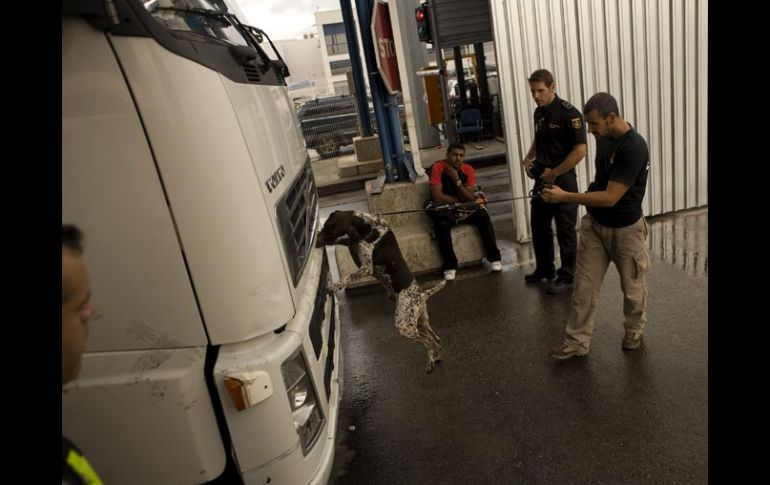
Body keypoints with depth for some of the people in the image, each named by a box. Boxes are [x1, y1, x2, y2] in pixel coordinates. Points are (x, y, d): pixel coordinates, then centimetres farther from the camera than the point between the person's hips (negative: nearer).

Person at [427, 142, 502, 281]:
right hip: (445, 210, -3)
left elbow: (469, 199, -13)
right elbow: (437, 198, -21)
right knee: (441, 224, -35)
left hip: (465, 209, 3)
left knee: (483, 216, -23)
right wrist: (459, 200, -13)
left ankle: (494, 257, -12)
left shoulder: (468, 170, -4)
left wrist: (456, 179, -22)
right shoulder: (438, 168, -15)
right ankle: (450, 265, -21)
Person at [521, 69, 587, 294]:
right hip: (542, 179, 8)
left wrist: (554, 173, -17)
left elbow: (580, 151, -20)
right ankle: (544, 269, 33)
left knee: (565, 231, 4)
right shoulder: (539, 112, 8)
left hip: (562, 180, -8)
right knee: (538, 226, 16)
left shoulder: (568, 113, -15)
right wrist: (529, 157, 7)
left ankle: (566, 276, 19)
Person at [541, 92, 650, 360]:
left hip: (624, 229, -6)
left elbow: (610, 198, -29)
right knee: (584, 287, 6)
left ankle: (634, 331, 42)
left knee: (632, 287, 16)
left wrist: (565, 197, -27)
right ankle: (576, 342, 16)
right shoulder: (603, 136, -2)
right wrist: (594, 186, 3)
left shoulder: (634, 148, -26)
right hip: (594, 224, 6)